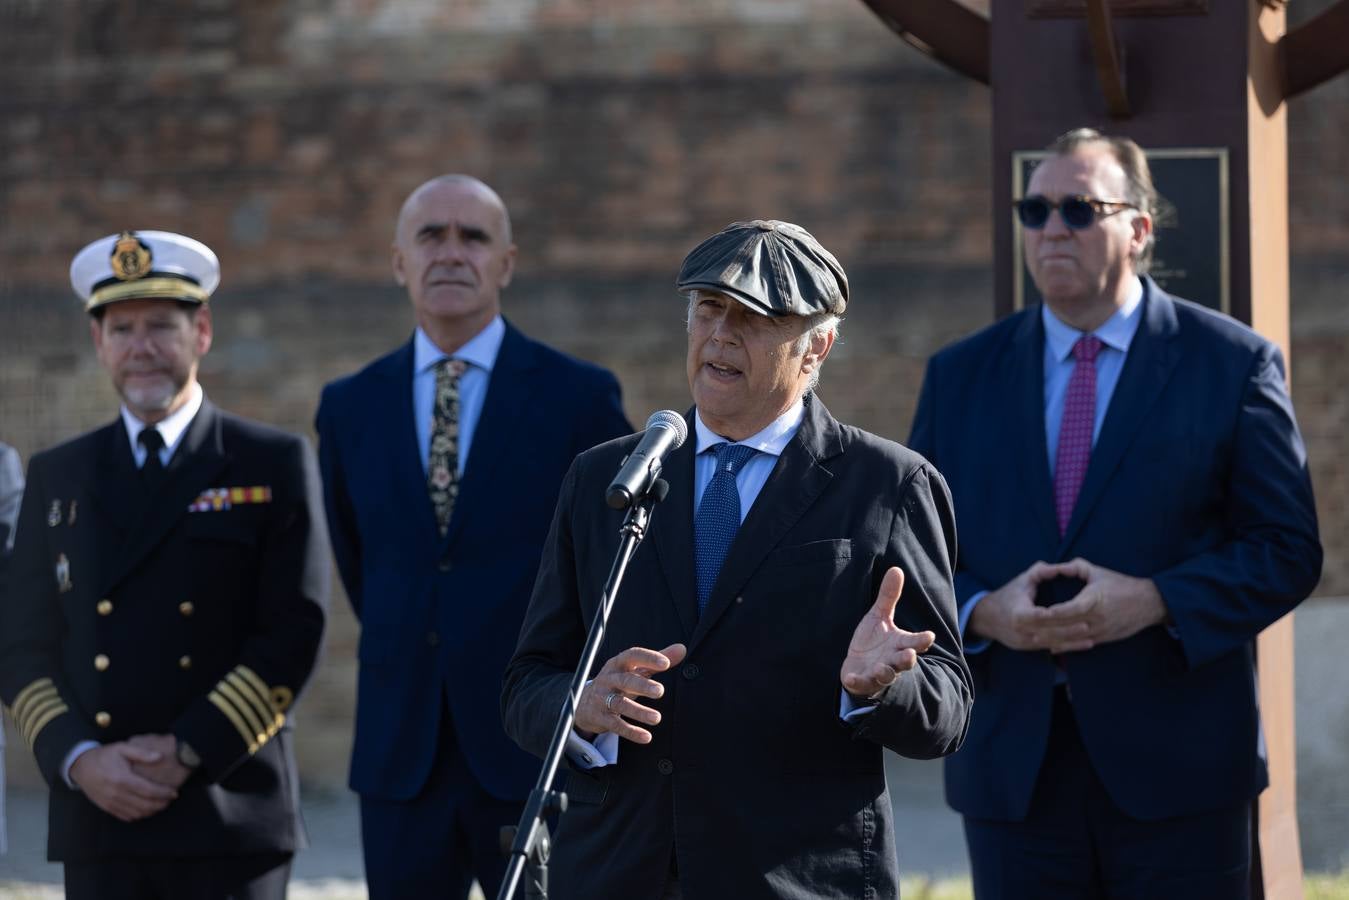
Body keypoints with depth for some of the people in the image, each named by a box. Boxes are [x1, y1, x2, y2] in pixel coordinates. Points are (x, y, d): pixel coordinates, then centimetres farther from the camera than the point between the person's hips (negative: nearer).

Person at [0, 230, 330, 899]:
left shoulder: (275, 466, 5)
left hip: (233, 823, -3)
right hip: (97, 828, 3)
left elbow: (293, 639, -3)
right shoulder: (57, 477, 14)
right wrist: (80, 762, -7)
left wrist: (188, 752, -11)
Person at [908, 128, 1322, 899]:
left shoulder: (1233, 364, 2)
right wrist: (981, 613, -11)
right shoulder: (960, 376, 11)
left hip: (1176, 772, -2)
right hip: (1013, 771, 3)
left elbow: (1289, 551, -2)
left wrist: (1156, 601, -16)